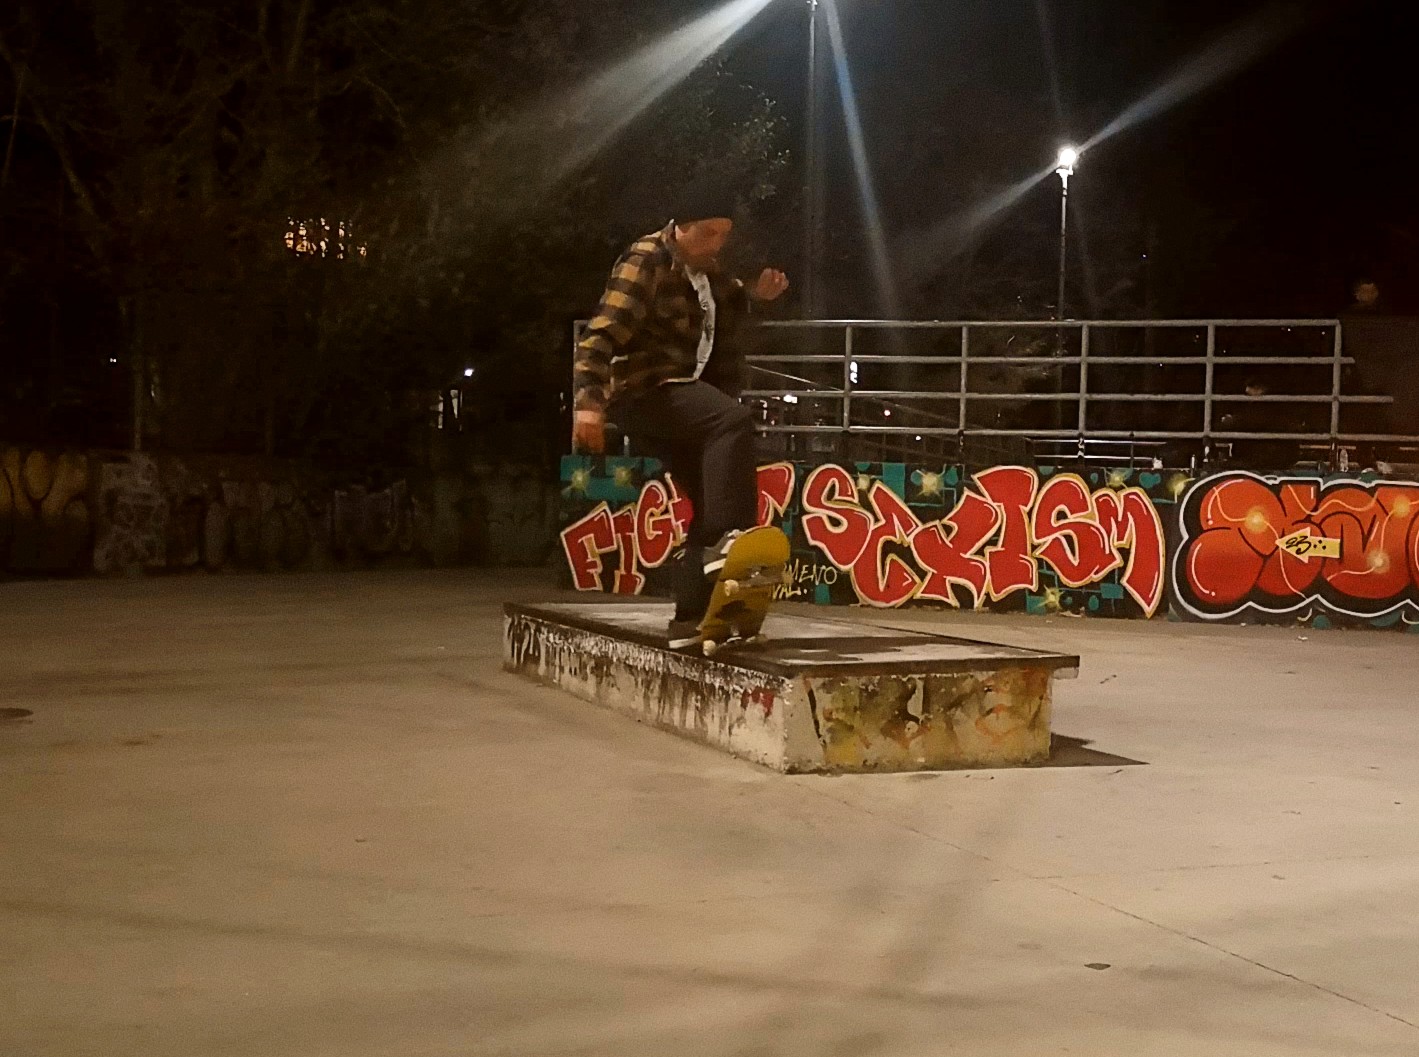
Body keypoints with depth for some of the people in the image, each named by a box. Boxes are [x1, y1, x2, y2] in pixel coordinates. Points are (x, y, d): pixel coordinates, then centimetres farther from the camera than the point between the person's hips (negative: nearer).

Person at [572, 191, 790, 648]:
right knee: (734, 420, -33)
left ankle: (691, 618, 9)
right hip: (644, 390, -9)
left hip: (680, 394, 9)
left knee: (710, 503, 4)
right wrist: (589, 401, -35)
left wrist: (754, 295, 6)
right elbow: (600, 336, -21)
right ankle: (727, 537, -39)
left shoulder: (702, 266, 12)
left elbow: (721, 318, 28)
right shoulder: (645, 262, -13)